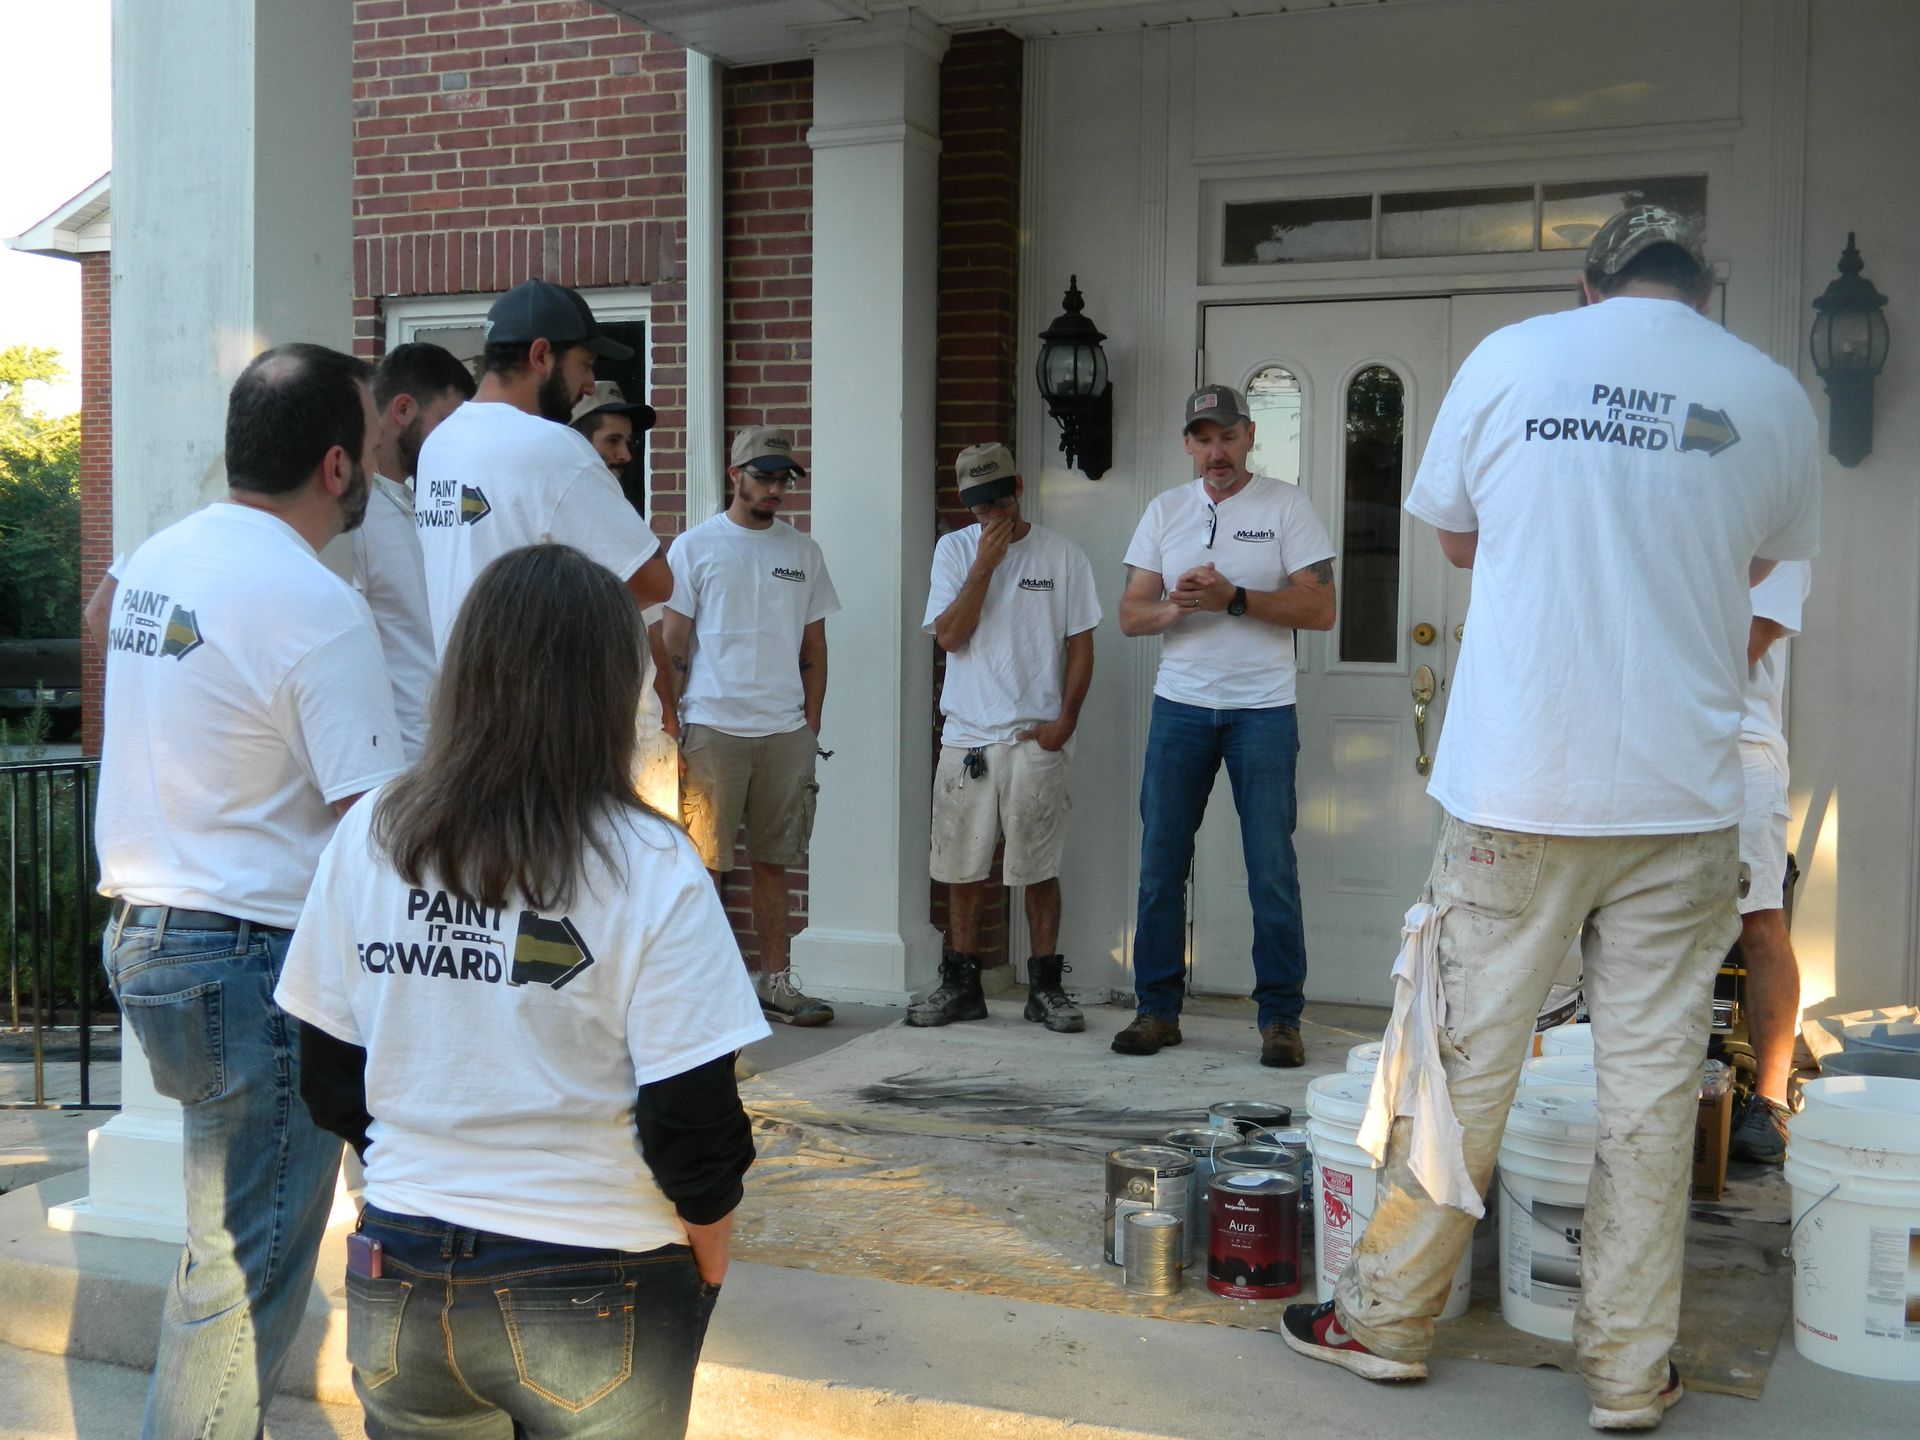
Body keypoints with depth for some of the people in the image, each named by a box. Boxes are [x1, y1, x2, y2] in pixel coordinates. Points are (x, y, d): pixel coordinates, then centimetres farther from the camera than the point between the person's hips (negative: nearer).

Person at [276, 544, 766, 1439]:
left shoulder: (368, 839, -5)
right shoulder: (648, 868, -17)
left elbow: (330, 1083, 3)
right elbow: (691, 1122, -15)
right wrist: (709, 1250, 3)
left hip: (399, 1279, 3)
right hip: (592, 1297, -3)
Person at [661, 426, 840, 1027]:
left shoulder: (804, 552, 13)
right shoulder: (695, 546, 3)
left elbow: (814, 649, 15)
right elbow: (672, 645, 2)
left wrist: (811, 728, 8)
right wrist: (666, 728, -4)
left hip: (785, 730, 3)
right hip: (712, 726, -3)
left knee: (772, 862, 7)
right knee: (704, 863, -2)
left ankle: (775, 979, 13)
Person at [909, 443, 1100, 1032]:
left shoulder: (1062, 554, 3)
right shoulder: (954, 550, 7)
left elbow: (1081, 645, 4)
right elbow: (950, 635, -5)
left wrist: (1064, 721, -6)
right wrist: (985, 563, -10)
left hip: (1035, 739, -2)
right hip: (965, 738, 2)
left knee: (1039, 868, 0)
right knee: (962, 868, 6)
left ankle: (1046, 988, 11)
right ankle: (961, 985, 17)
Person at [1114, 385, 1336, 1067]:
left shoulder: (1286, 505, 1)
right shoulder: (1165, 511, 11)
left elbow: (1320, 609, -7)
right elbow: (1130, 615, 7)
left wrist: (1233, 599, -16)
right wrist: (1176, 606, -14)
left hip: (1263, 710, -3)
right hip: (1179, 708, 3)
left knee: (1272, 871, -2)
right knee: (1160, 864, 4)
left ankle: (1280, 1017, 7)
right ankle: (1157, 1009, 15)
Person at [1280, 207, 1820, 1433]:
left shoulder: (1510, 357, 1)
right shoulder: (1774, 396, 4)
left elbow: (1456, 536, 13)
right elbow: (1763, 574, 15)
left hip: (1518, 785, -1)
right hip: (1685, 793, 1)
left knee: (1467, 1055, 8)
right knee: (1654, 1077, 8)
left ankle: (1390, 1318, 21)